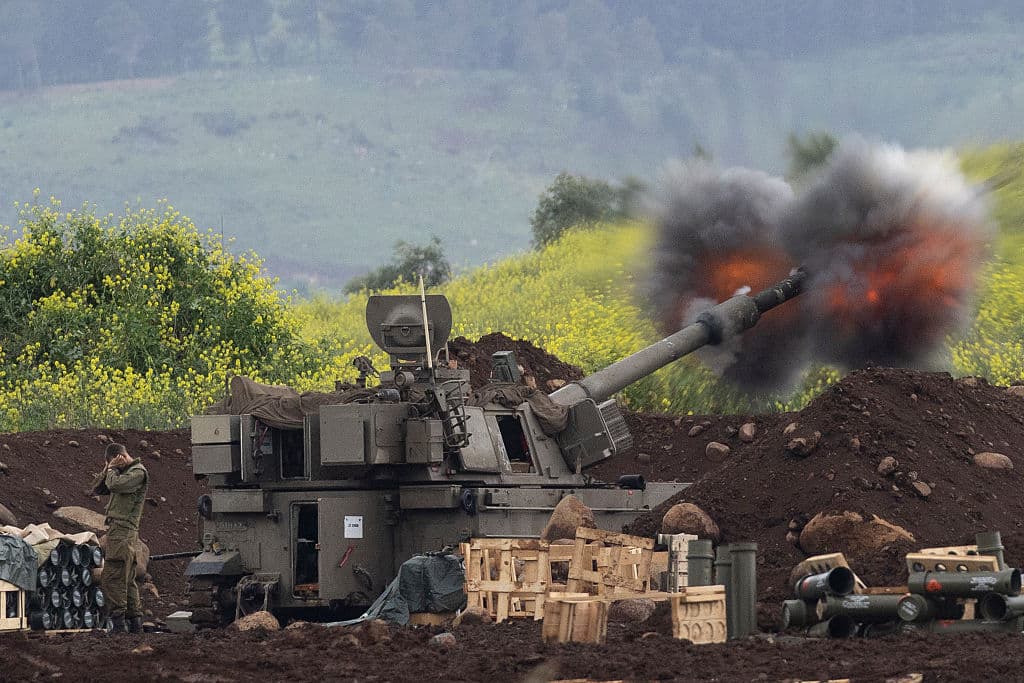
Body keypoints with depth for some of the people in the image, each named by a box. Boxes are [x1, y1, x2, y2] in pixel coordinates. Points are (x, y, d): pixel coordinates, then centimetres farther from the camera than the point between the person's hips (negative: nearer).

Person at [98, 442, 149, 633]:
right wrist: (108, 470, 8)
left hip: (123, 531, -10)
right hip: (117, 530, 10)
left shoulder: (138, 472, -6)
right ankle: (135, 622, 12)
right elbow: (100, 488, 21)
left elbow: (115, 484, -20)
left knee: (112, 577, -14)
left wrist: (112, 470, -2)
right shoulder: (124, 472, 21)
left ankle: (119, 620, -17)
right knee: (127, 579, 10)